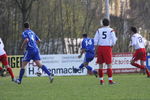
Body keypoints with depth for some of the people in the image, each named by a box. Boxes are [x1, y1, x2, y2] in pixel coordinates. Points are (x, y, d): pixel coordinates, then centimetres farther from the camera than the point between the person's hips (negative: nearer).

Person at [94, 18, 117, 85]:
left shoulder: (99, 30, 9)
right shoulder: (111, 30, 2)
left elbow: (95, 41, 5)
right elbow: (114, 41, -2)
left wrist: (96, 51, 10)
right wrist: (112, 46, 17)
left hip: (100, 47, 3)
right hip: (108, 48, -3)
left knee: (100, 64, 9)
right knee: (109, 64, 0)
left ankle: (101, 80, 10)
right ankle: (110, 80, -5)